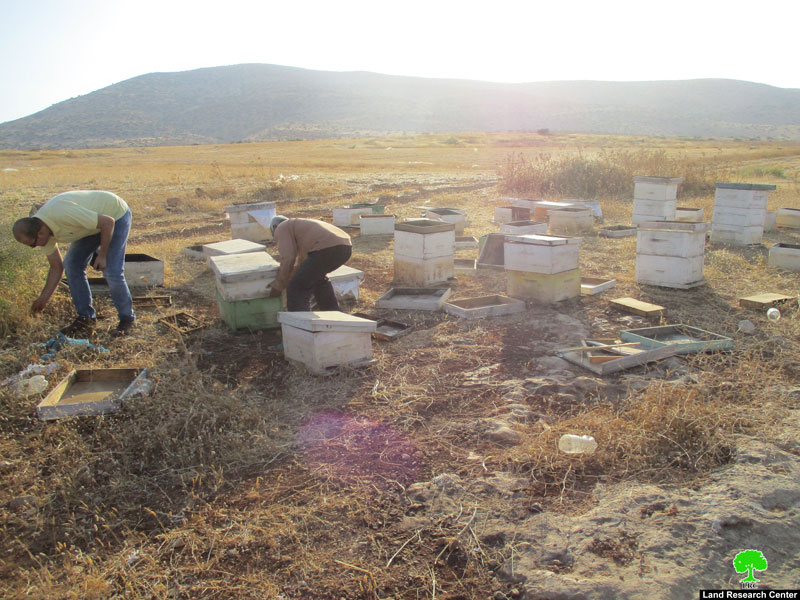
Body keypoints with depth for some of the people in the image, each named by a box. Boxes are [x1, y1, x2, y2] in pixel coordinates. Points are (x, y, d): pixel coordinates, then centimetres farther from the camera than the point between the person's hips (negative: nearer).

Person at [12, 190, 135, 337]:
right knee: (71, 264, -3)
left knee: (112, 271, -16)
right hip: (95, 220, 8)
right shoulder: (42, 229, -9)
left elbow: (108, 222, -29)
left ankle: (127, 319, 3)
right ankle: (86, 318, 7)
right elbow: (56, 267, 2)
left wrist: (102, 254, -21)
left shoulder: (64, 214, -37)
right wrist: (43, 298, 2)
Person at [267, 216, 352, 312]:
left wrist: (277, 286, 9)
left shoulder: (281, 229, 14)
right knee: (318, 277, 34)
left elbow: (288, 258, 0)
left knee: (297, 288, -1)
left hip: (327, 249, -9)